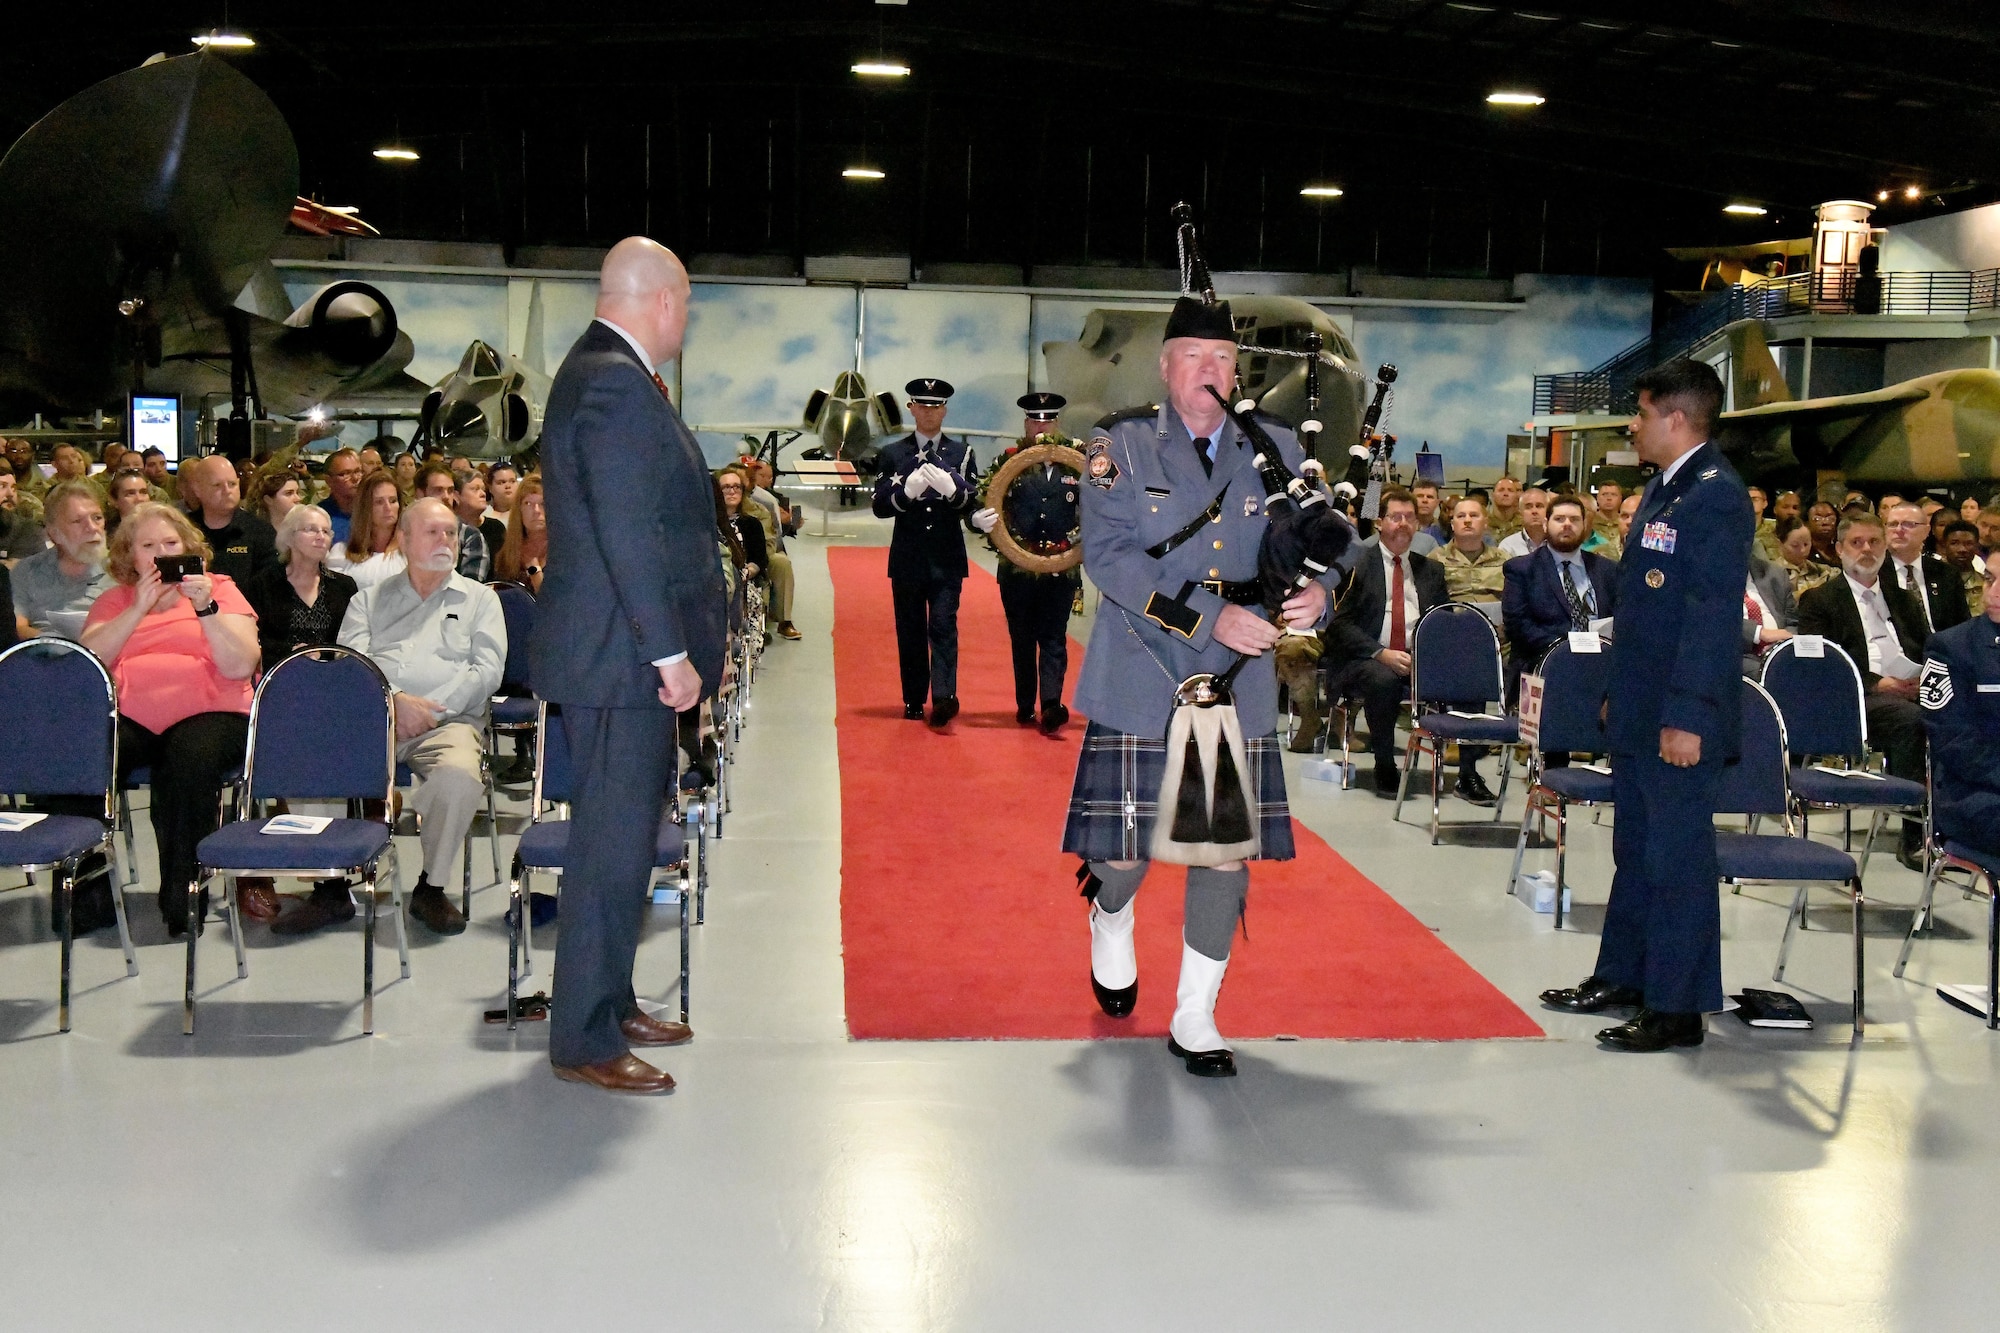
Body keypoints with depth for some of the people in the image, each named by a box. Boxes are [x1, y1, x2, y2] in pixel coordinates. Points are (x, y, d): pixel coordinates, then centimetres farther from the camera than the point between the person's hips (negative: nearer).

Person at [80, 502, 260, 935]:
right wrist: (139, 608, -6)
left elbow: (241, 666, -1)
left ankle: (184, 899, -23)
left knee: (191, 759, -36)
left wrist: (205, 607, -11)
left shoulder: (218, 589, 14)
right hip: (128, 717, 2)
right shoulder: (114, 600, 21)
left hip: (209, 711, -2)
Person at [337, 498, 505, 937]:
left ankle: (431, 885, -18)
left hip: (448, 720, -1)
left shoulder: (479, 599, 19)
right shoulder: (369, 599, 22)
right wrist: (395, 700, -13)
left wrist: (430, 709, -9)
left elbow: (488, 670, 4)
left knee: (460, 773, -36)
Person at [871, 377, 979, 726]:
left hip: (947, 559, -1)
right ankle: (914, 701, 14)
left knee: (944, 627, -11)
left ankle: (944, 697, -20)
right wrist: (907, 492, -20)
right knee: (910, 632, 6)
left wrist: (951, 489, -23)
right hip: (908, 559, 1)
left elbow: (973, 503, -1)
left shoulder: (961, 453, 7)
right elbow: (880, 506, -1)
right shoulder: (892, 454, 6)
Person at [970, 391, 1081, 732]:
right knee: (1022, 639, 9)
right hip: (1017, 567, 0)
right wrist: (979, 519, -23)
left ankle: (1051, 706, -14)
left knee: (1054, 638, -6)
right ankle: (1025, 707, 18)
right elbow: (982, 503, -2)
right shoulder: (1008, 461, 3)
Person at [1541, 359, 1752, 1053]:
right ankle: (1622, 976, 31)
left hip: (1679, 718, -10)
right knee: (1636, 847, 19)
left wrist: (1687, 717, -23)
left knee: (1678, 858, -2)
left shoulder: (1717, 496, -16)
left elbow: (1714, 616, -21)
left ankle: (1677, 1008, 7)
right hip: (1638, 711, 10)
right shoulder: (1662, 489, 14)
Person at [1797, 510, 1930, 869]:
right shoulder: (1819, 601, 12)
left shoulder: (1902, 599, 29)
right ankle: (1914, 834, -33)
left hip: (1914, 691, 5)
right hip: (1863, 699, -5)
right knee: (1910, 718, -36)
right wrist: (1877, 684, -14)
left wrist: (1924, 678, -2)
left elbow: (1929, 652, 23)